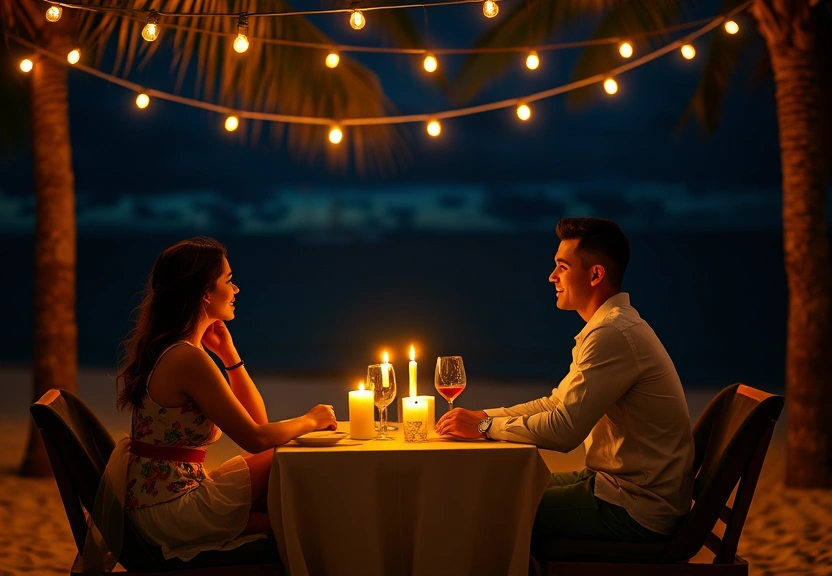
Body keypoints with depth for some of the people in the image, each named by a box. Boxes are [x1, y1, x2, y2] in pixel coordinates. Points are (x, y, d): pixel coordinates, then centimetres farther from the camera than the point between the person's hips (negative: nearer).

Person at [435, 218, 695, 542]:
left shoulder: (614, 335, -22)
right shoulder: (614, 327, 13)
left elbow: (564, 430, -26)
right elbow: (557, 403, 18)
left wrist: (485, 427, -13)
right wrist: (483, 416, 6)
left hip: (636, 511, -10)